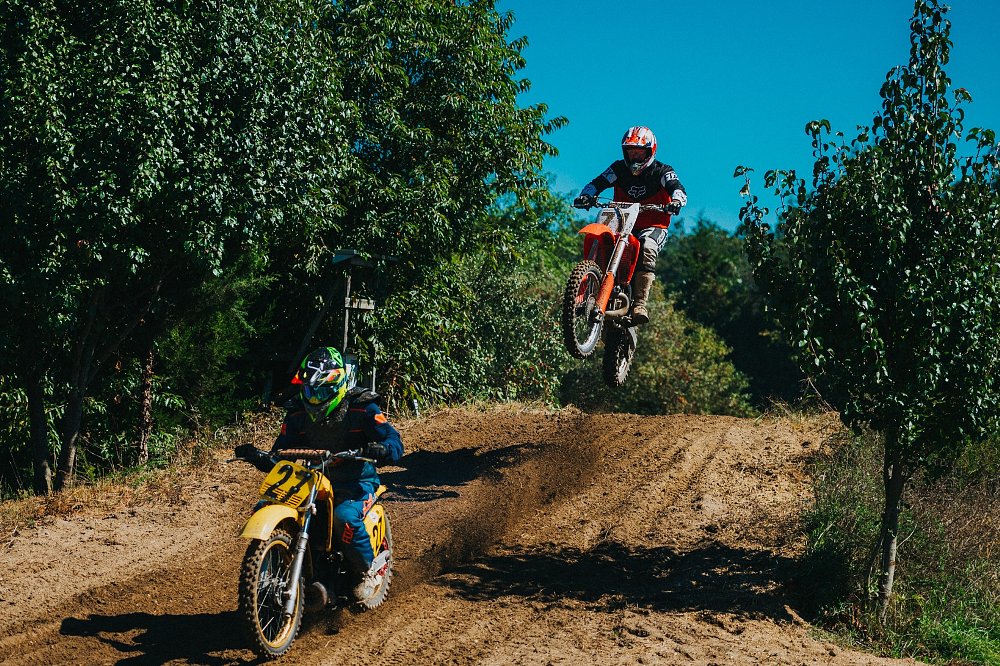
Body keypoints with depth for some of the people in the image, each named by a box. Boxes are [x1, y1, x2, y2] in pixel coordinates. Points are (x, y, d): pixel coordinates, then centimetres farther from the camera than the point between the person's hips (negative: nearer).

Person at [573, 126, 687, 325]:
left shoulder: (662, 171, 0)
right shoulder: (619, 168, 7)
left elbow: (677, 188, -17)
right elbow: (597, 183, -4)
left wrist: (677, 200, -42)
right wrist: (585, 196, -27)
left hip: (653, 227, -3)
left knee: (647, 248, -36)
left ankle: (640, 304, -42)